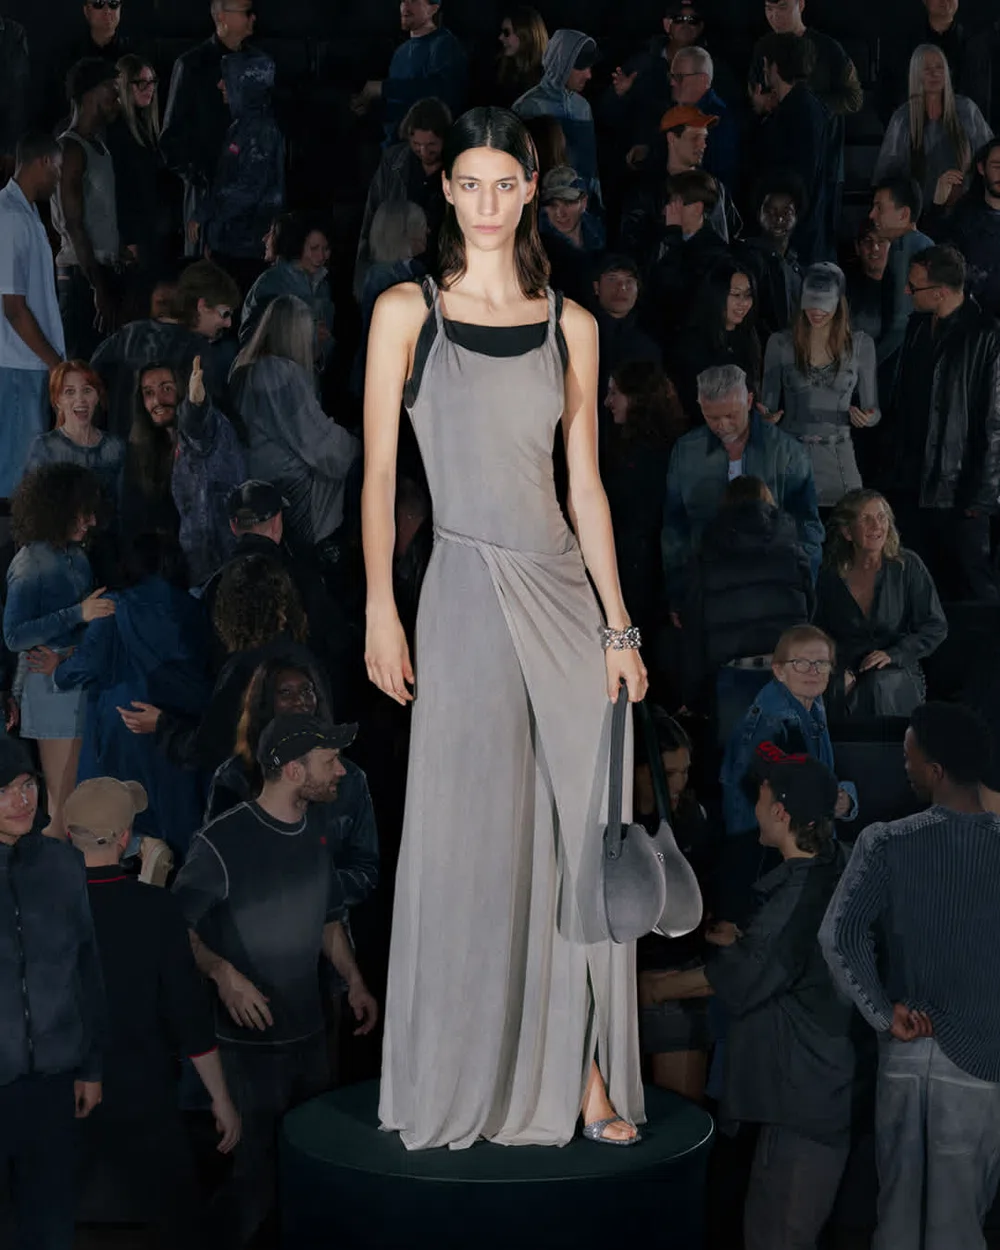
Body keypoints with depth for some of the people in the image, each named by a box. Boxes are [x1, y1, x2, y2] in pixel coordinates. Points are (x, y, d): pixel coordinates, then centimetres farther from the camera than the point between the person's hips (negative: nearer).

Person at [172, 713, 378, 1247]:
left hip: (309, 1032, 6)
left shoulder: (314, 835, 5)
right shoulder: (222, 842, -16)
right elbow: (176, 928, -13)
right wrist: (222, 973, -27)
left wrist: (354, 981, 9)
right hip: (249, 1038, -6)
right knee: (257, 1167, 1)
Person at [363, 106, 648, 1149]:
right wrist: (381, 610, -9)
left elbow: (584, 484, 10)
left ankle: (586, 1072, 14)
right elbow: (379, 471, -1)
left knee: (583, 835, 4)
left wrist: (619, 624, 6)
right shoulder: (406, 313, 2)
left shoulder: (570, 326, 10)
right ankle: (478, 1086, 14)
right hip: (468, 594, -3)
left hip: (565, 594, 3)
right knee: (474, 839, 1)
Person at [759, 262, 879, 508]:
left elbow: (872, 409, 6)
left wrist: (868, 418, -15)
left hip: (838, 460, 0)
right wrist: (766, 416, -16)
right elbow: (768, 404, 5)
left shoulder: (860, 344, 1)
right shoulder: (780, 343, -1)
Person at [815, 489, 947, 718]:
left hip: (899, 675, -1)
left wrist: (893, 654, -13)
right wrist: (839, 672, -11)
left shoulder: (908, 565, 0)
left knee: (877, 684, -37)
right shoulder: (829, 576, 5)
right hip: (849, 675, 1)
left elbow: (936, 627, 1)